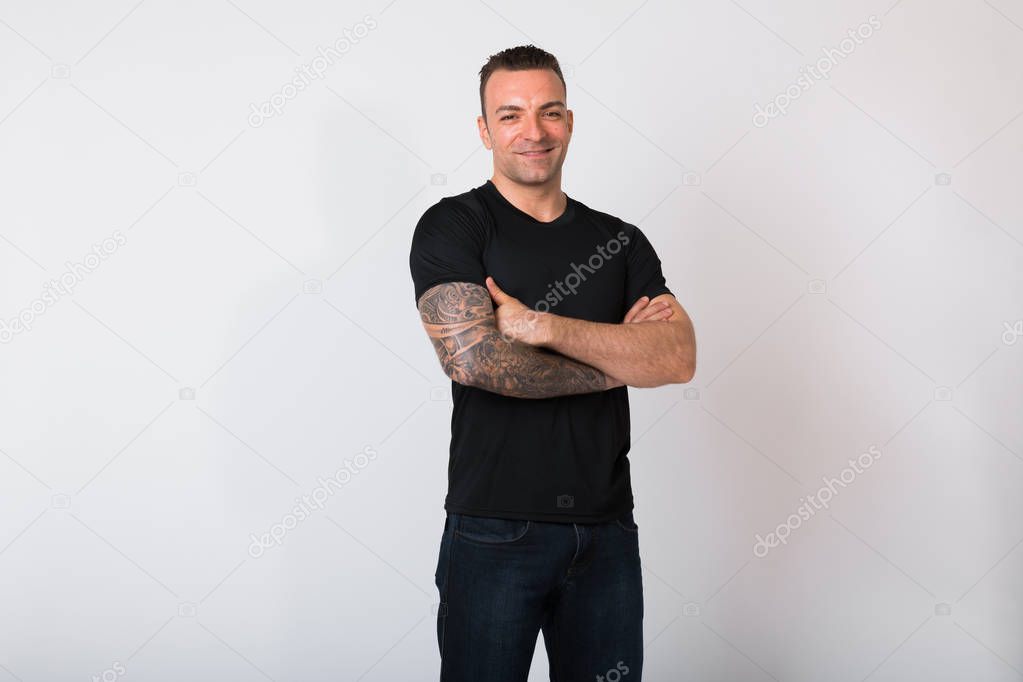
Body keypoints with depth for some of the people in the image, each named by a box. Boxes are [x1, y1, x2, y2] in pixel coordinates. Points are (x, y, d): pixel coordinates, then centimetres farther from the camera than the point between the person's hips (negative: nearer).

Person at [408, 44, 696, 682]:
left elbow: (678, 358, -5)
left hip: (607, 532, 4)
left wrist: (543, 325, -16)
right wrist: (617, 359, -7)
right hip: (494, 531, -4)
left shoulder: (620, 240, 10)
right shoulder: (453, 227, -2)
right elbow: (473, 359, -18)